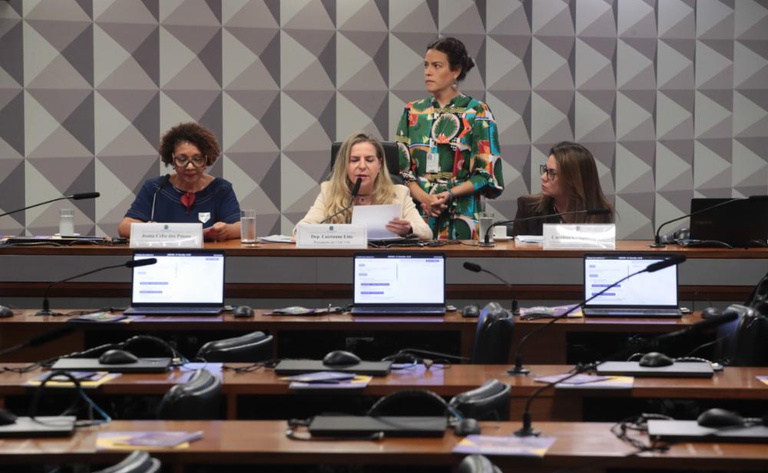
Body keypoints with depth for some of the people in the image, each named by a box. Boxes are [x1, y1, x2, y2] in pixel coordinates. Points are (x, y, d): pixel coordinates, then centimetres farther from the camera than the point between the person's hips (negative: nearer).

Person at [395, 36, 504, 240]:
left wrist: (450, 194, -17)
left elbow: (487, 173, -4)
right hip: (417, 213, 3)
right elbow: (401, 167, 6)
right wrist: (424, 197, -12)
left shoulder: (477, 113, 0)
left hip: (460, 216, -3)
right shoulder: (413, 112, 11)